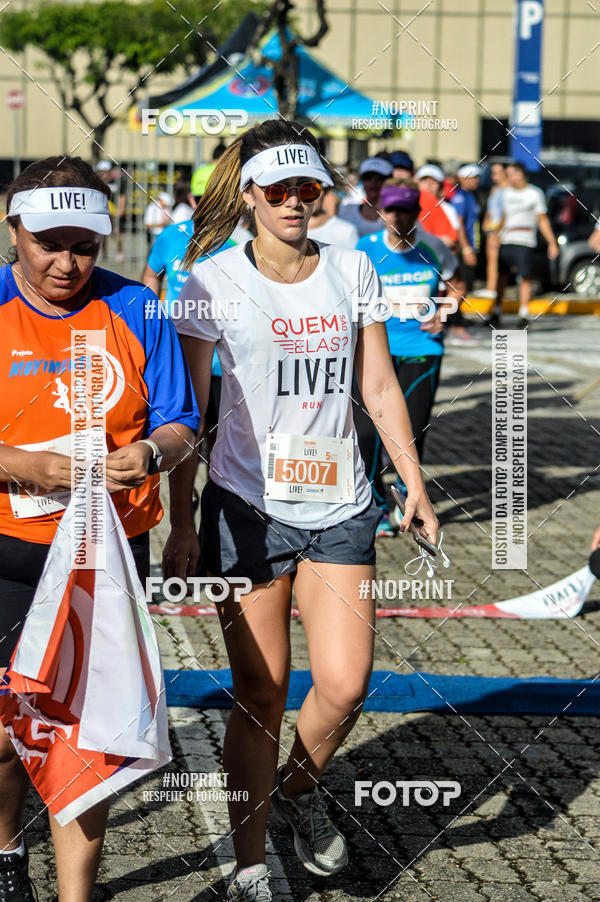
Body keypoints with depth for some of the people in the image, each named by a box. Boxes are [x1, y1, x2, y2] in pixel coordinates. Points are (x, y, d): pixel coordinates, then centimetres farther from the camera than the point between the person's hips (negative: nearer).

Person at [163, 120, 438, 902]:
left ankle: (298, 789, 25)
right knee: (261, 693, 0)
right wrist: (182, 525, -4)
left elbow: (379, 387, 11)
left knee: (346, 684, -7)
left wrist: (414, 483, 4)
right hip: (248, 507, -3)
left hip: (339, 507, 3)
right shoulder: (214, 281, -4)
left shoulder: (353, 270, 5)